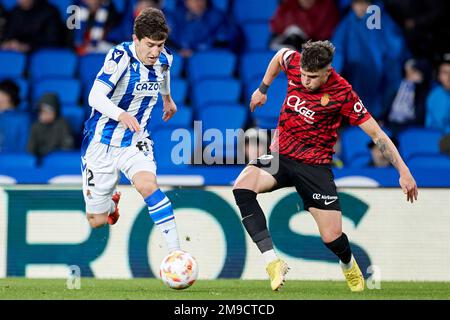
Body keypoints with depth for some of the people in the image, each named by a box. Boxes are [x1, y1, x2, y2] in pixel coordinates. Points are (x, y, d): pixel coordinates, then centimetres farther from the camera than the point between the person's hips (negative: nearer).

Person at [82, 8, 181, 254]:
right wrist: (121, 115, -53)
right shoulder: (121, 56, -24)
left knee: (147, 185, -30)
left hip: (134, 141, 3)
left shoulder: (164, 58, -5)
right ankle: (111, 203, 46)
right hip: (102, 141, -3)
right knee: (97, 221, 7)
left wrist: (167, 98, 40)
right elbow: (95, 97, -34)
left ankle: (175, 252, -29)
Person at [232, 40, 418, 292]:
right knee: (242, 188, -27)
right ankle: (273, 262, -25)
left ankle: (349, 266, 32)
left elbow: (376, 134, -13)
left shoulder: (343, 93, -18)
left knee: (333, 238, -8)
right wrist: (263, 89, 20)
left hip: (315, 166, -3)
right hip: (280, 155, 3)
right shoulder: (294, 62, -9)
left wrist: (404, 171, -18)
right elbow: (280, 55, 18)